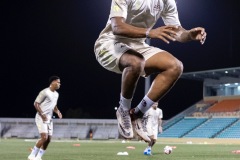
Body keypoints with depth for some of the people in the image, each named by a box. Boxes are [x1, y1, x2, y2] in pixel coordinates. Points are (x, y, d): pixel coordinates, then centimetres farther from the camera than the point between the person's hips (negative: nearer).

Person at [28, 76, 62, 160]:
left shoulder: (56, 94, 13)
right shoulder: (45, 92, -13)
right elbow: (36, 104, -13)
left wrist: (57, 112, 5)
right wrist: (42, 116, -19)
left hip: (49, 118, 8)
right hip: (41, 118, -8)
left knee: (48, 139, 2)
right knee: (44, 137, -18)